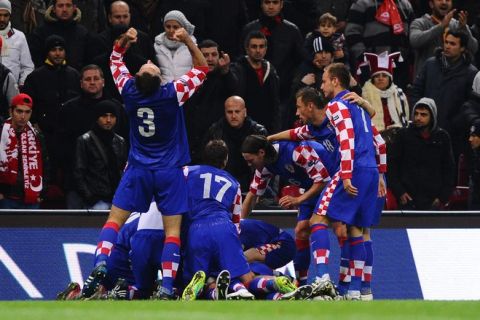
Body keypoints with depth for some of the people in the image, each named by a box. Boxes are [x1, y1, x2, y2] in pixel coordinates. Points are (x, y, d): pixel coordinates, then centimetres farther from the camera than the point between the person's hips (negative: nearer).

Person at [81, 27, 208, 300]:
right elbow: (202, 69, 0)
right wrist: (188, 41, -9)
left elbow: (116, 62, 13)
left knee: (115, 219, 6)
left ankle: (100, 265, -16)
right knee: (173, 229, -2)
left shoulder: (130, 92, -8)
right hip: (170, 172, -2)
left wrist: (124, 41, -1)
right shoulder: (172, 94, -15)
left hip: (138, 170, 2)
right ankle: (167, 288, -14)